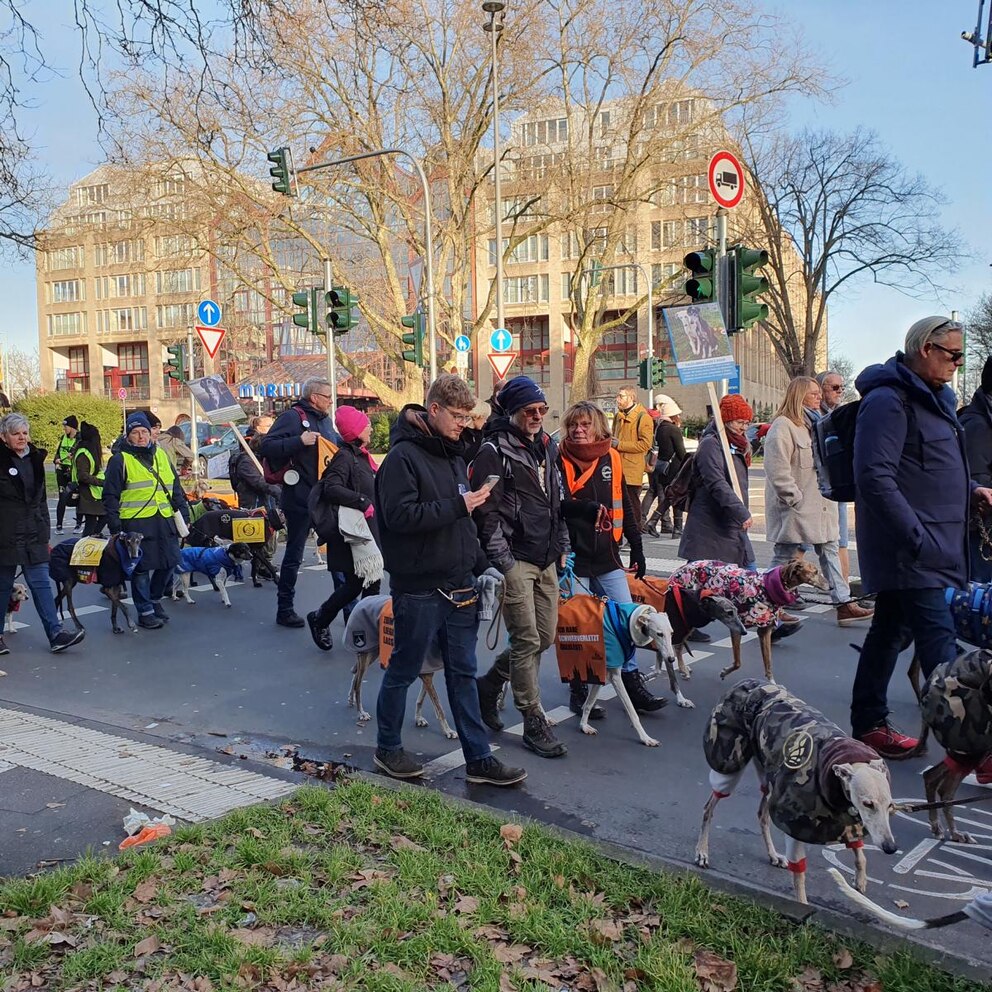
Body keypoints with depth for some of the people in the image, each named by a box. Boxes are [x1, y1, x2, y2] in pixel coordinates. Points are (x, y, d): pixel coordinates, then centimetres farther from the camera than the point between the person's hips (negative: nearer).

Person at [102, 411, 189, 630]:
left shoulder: (161, 456, 16)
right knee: (141, 567, -1)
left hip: (165, 521, 5)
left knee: (169, 562, 8)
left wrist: (183, 514, 14)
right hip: (136, 523, -5)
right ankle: (145, 612, 12)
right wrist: (115, 528, -8)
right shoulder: (120, 460, 0)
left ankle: (154, 599, 31)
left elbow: (176, 489, 20)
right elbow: (110, 497, -2)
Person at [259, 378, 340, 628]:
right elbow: (266, 447, -19)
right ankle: (284, 610, 13)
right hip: (300, 498, -8)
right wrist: (299, 441, -28)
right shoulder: (292, 417, -10)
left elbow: (336, 445, 30)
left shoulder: (325, 420, 16)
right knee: (294, 555, 1)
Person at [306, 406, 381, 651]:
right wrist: (363, 502, -27)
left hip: (370, 532, 9)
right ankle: (319, 620, 19)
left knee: (373, 582, 9)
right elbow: (330, 488, -28)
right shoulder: (345, 456, -15)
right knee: (354, 584, -3)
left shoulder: (362, 456, 13)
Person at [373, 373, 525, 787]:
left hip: (458, 586, 7)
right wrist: (456, 506, -22)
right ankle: (388, 748, 27)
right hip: (418, 587, -7)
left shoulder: (454, 456, 13)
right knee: (403, 671, 9)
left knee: (463, 673, 12)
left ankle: (478, 758, 19)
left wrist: (481, 566, 14)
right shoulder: (403, 456, -12)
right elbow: (399, 516, -23)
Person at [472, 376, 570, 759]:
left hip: (546, 560, 8)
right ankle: (534, 723, 7)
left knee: (545, 637, 12)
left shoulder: (547, 447, 15)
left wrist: (563, 548, 17)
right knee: (527, 641, -5)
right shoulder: (494, 452, -10)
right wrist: (504, 562, -16)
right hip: (515, 561, -8)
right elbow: (486, 512, -14)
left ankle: (490, 684, 33)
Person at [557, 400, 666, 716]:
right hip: (574, 558, -4)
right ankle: (578, 690, 16)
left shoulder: (611, 457, 8)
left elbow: (624, 506, 13)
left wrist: (636, 547, 13)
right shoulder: (560, 461, -4)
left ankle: (633, 683, 20)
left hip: (608, 558, 4)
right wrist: (586, 507, -31)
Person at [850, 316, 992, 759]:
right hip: (908, 551, -10)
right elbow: (875, 478, -23)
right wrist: (917, 537, -24)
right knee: (938, 640, -10)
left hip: (931, 545, 10)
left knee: (889, 631, 14)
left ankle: (868, 725, 24)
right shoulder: (888, 400, -15)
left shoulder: (931, 397, 18)